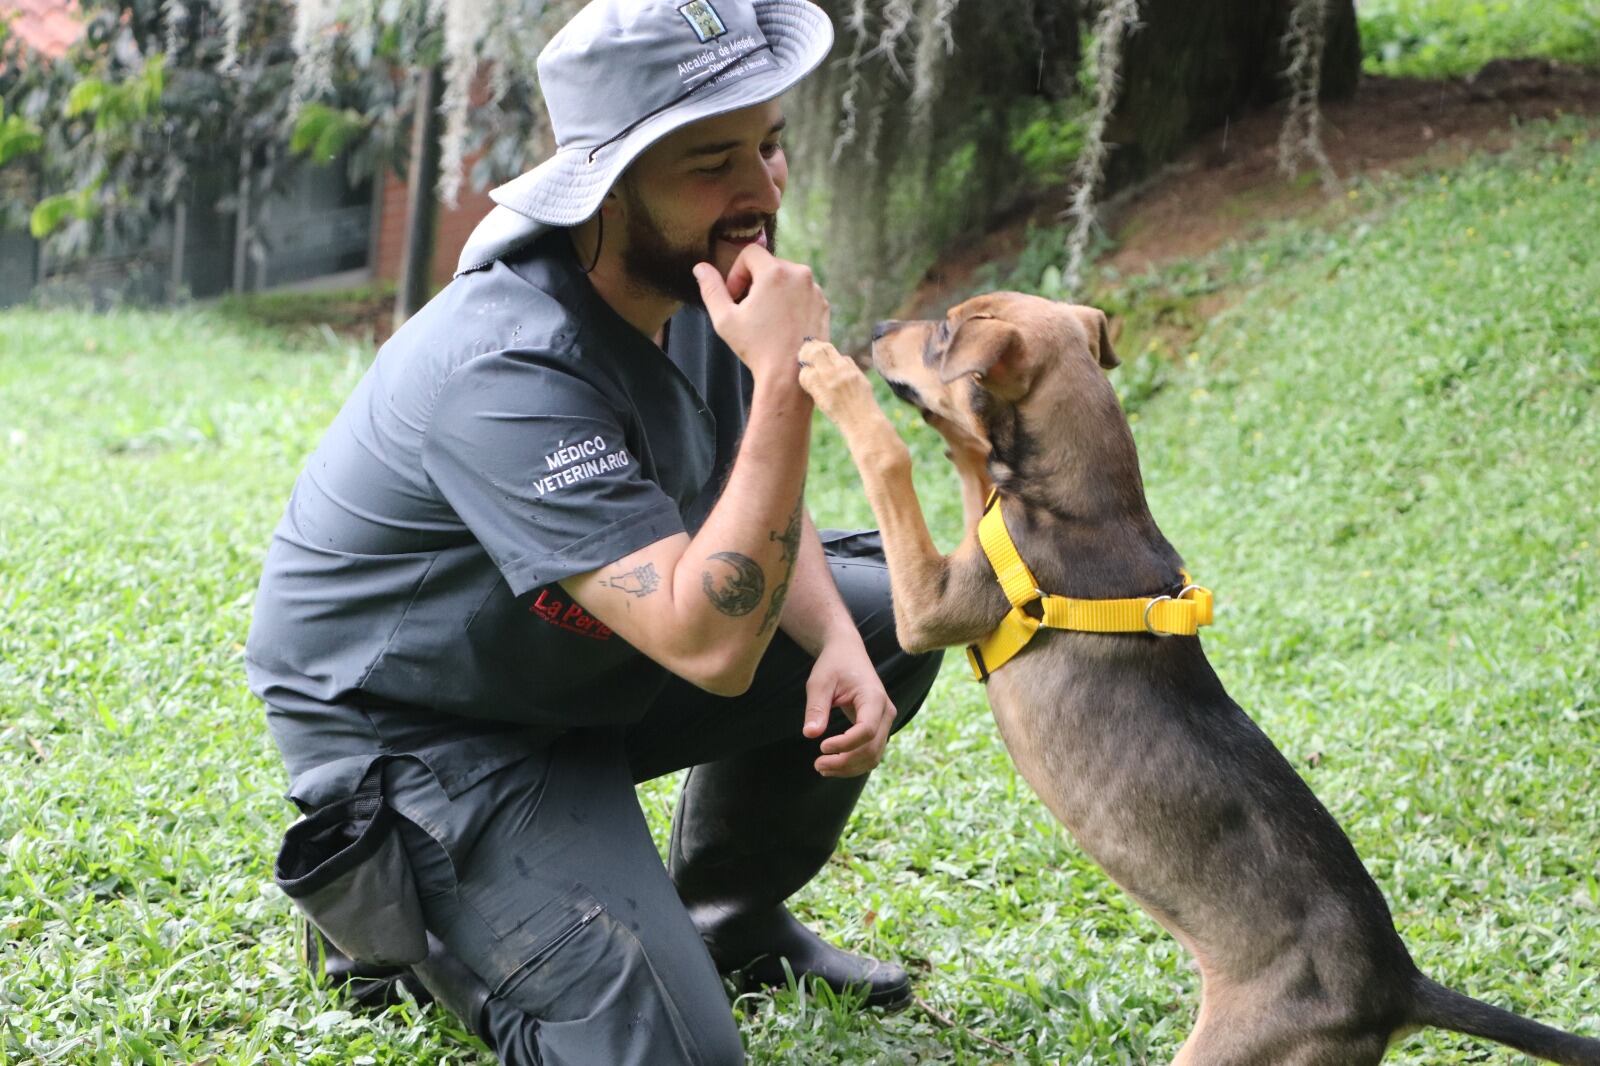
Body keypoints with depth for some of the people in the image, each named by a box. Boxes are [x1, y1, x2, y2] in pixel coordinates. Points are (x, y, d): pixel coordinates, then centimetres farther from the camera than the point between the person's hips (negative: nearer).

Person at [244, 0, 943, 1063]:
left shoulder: (699, 275, -8)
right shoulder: (507, 368, -34)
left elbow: (752, 504, 9)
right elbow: (708, 646, -38)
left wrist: (837, 644, -11)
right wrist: (785, 379, -39)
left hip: (583, 663, 9)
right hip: (418, 735, -9)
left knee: (888, 608, 7)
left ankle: (729, 922, 22)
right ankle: (392, 912, 6)